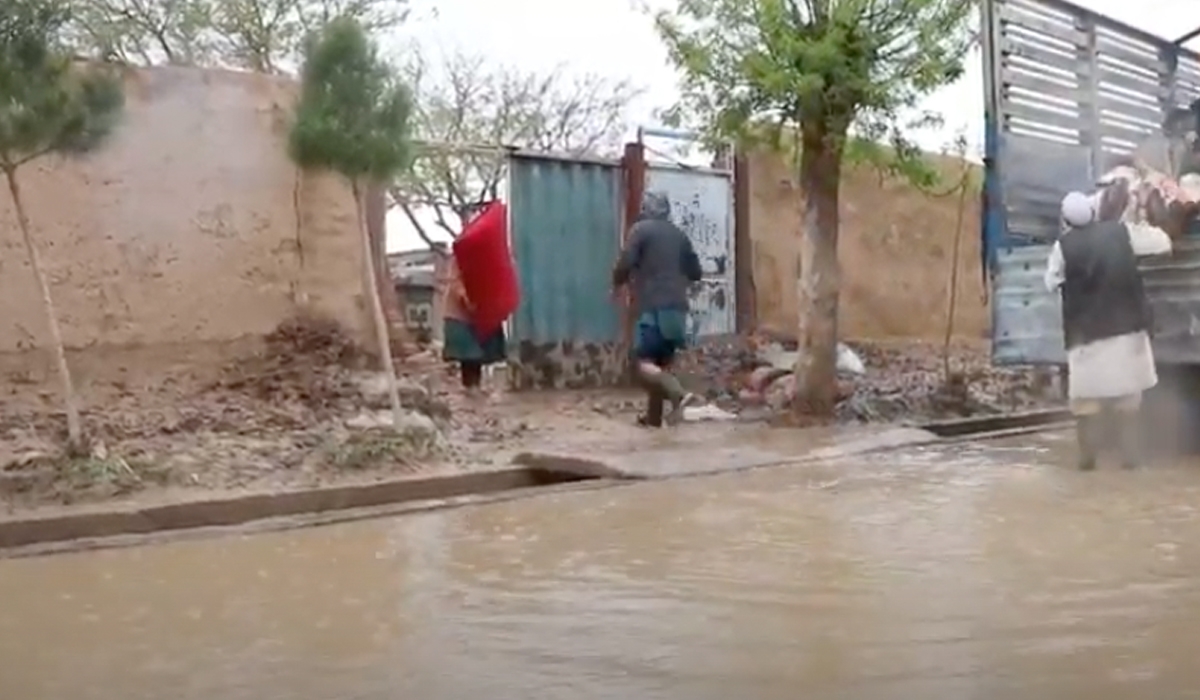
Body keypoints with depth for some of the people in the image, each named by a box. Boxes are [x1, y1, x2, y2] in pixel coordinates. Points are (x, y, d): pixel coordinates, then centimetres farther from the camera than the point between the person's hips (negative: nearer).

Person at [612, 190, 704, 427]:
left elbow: (625, 263, -10)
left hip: (652, 307, -6)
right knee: (661, 362, 14)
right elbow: (695, 273, 18)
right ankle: (653, 417, 18)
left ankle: (677, 393, -30)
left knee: (643, 363, -8)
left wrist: (617, 285, 9)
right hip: (677, 307, 6)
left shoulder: (641, 229, 0)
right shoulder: (679, 234, 16)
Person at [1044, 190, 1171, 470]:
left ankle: (1088, 457, 5)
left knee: (1086, 398, 5)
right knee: (1128, 395, 9)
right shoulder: (1122, 232, -4)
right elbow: (1163, 242, 8)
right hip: (1125, 326, 1)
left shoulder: (1064, 245, -7)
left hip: (1085, 332, -1)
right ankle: (1131, 455, 11)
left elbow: (1051, 283, 3)